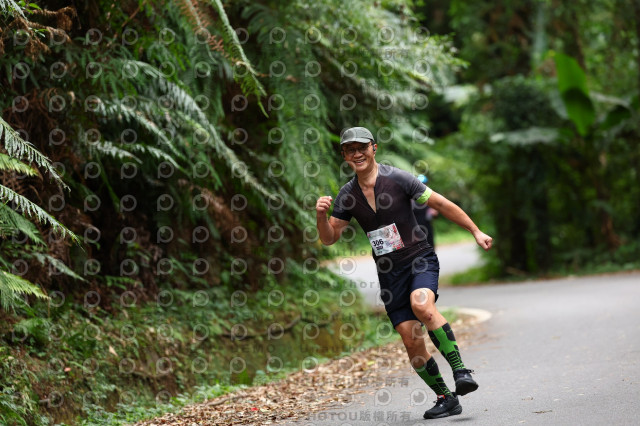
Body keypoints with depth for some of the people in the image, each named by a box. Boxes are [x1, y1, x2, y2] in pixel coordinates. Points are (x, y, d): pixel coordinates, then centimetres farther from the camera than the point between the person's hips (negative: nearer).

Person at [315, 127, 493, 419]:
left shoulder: (398, 179, -9)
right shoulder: (347, 195, 3)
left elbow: (442, 204, -4)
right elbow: (329, 238, 7)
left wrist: (476, 232, -3)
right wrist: (321, 215, -15)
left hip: (419, 259, -4)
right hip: (389, 272, 4)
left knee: (422, 305, -34)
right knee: (411, 342, -3)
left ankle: (460, 370, -29)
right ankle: (445, 399, 10)